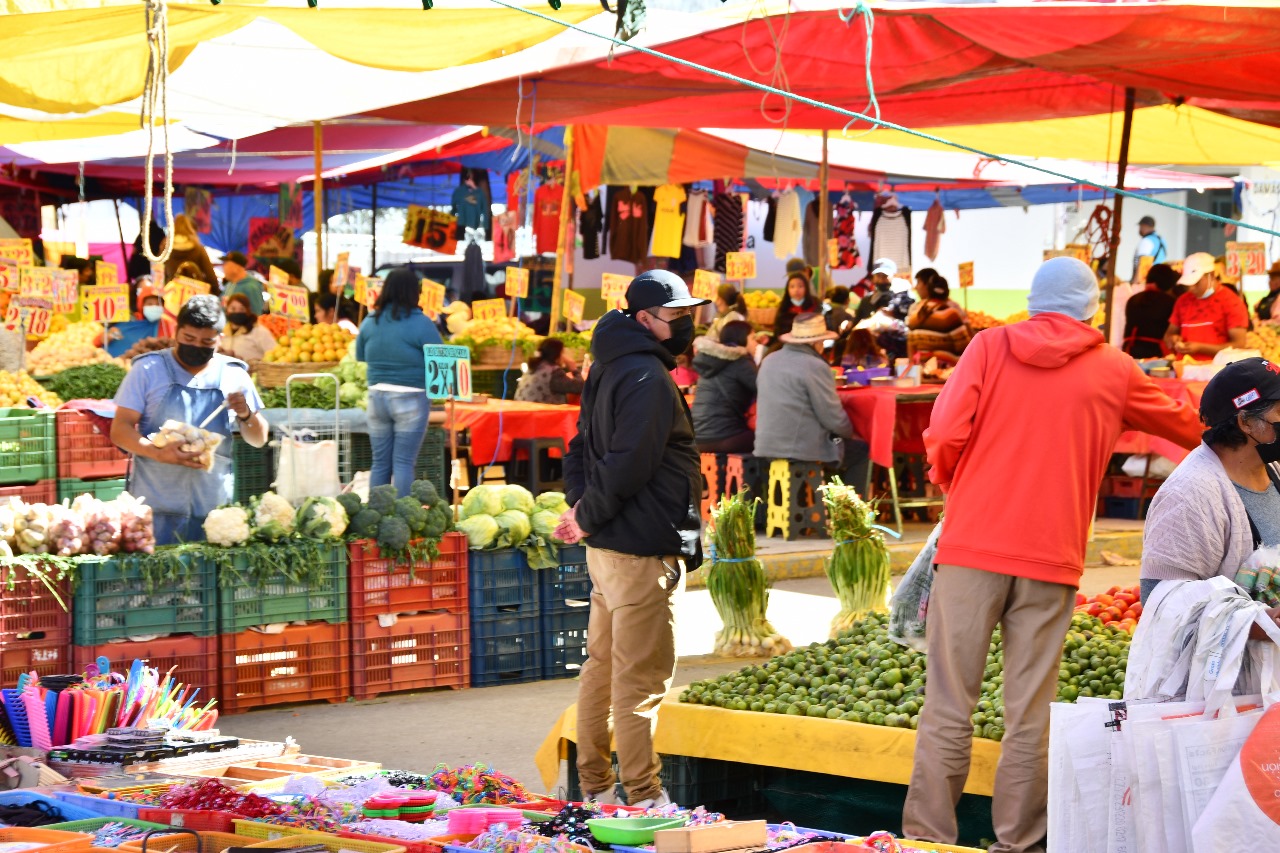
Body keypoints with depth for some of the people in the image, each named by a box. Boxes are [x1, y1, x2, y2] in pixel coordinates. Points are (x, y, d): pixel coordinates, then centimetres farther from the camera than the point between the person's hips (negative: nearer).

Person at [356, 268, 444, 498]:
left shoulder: (370, 322, 3)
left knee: (380, 463, 12)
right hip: (411, 399, -4)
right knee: (404, 463, -2)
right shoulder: (420, 324, -11)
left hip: (377, 396, 4)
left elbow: (360, 356, 15)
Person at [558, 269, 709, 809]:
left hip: (606, 545, 10)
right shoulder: (648, 378, -17)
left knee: (603, 665, 15)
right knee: (641, 677, -6)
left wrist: (581, 505, 4)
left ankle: (594, 788, 23)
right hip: (640, 549, -10)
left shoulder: (608, 369, 14)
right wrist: (588, 517, -12)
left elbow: (584, 444, 17)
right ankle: (644, 799, -3)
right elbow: (626, 464, -23)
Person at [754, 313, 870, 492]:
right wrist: (849, 431, 8)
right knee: (861, 451, 16)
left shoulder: (769, 361, 9)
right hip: (803, 449, -8)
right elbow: (834, 418, -15)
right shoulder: (815, 366, -15)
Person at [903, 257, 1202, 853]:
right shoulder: (1113, 371, 7)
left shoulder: (990, 346, 3)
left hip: (971, 547, 0)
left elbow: (944, 436, -7)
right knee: (1029, 715, 4)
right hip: (1050, 560, 0)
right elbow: (1181, 424, 24)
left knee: (948, 707, 2)